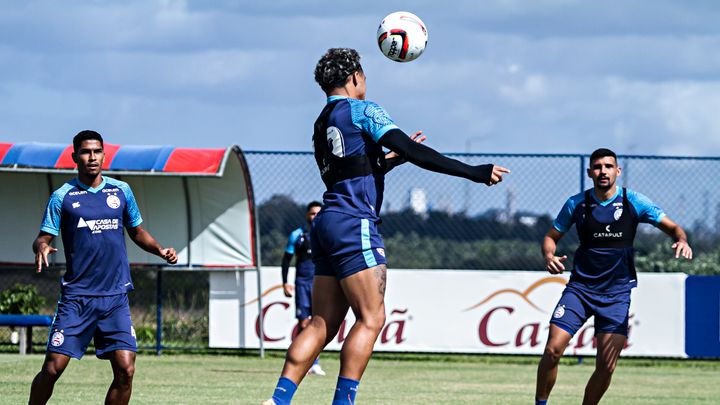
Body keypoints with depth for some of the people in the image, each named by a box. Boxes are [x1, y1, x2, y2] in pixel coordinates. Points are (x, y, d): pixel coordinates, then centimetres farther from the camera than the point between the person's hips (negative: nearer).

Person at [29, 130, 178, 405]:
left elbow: (137, 232, 20)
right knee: (53, 368, -7)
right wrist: (41, 247, -24)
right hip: (76, 297, -3)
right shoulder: (62, 197, 1)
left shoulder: (121, 191, 9)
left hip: (115, 297, 3)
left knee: (125, 370, -8)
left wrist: (160, 250, 2)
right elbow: (43, 238, 0)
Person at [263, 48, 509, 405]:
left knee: (322, 324, 7)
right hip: (354, 227, -8)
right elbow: (410, 150, -13)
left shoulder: (322, 124, 21)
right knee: (371, 319, -7)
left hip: (328, 225, 8)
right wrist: (473, 172, -13)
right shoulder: (361, 111, -3)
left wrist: (393, 157, 41)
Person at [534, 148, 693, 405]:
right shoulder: (576, 204, 1)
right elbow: (551, 236, 11)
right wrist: (549, 255, -12)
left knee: (606, 366, -9)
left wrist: (681, 240, -22)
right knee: (553, 350, -14)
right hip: (580, 288, 0)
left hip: (617, 294, 0)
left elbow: (671, 227, 1)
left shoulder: (634, 202, -2)